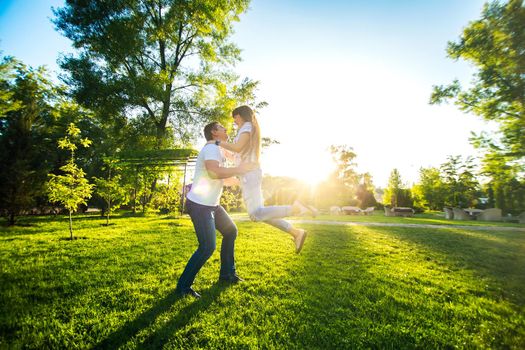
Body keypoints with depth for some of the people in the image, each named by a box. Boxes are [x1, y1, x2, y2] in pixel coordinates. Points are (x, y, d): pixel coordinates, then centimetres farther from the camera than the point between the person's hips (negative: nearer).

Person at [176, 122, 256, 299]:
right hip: (199, 205, -11)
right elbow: (214, 172, -34)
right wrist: (239, 169, -24)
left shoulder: (217, 150, 17)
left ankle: (227, 274, 28)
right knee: (207, 247, -12)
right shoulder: (211, 148, -15)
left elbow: (221, 175, 25)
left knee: (231, 231, 16)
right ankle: (183, 286, 7)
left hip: (212, 204, 11)